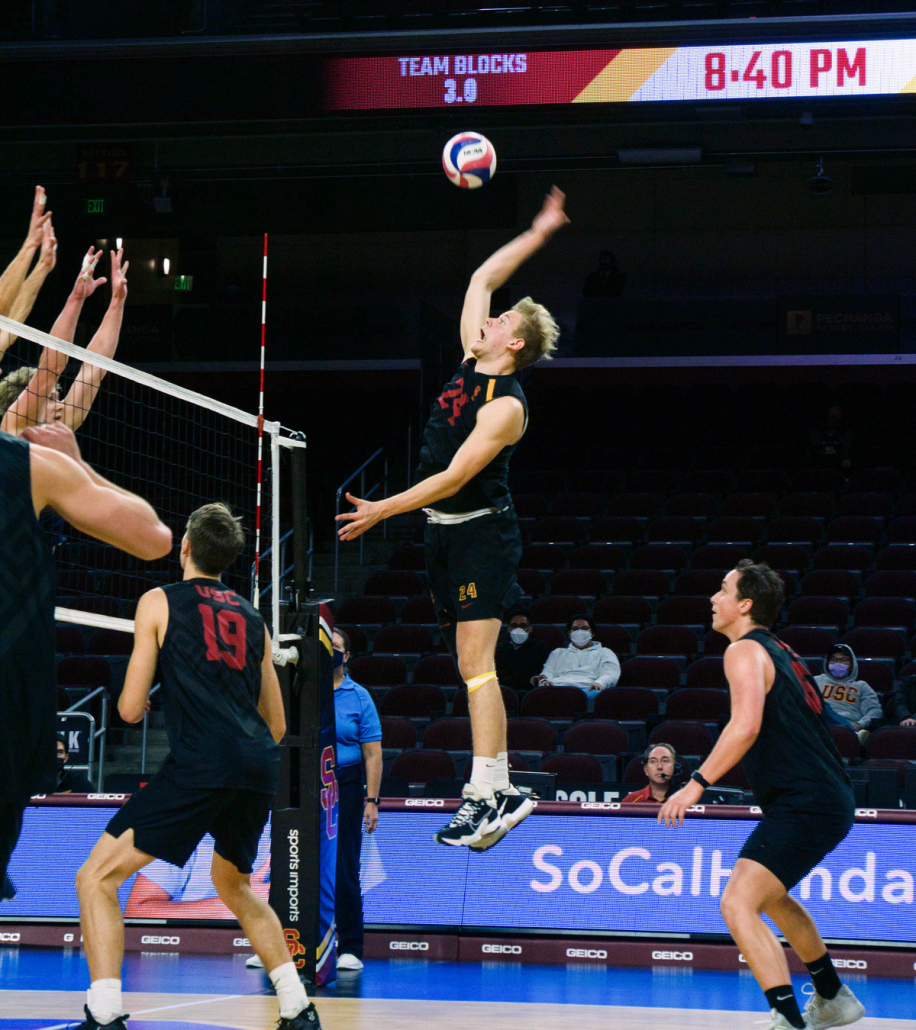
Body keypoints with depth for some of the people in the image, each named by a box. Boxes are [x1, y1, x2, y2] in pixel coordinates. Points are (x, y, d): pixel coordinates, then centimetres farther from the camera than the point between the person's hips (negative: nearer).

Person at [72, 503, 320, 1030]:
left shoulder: (160, 602, 8)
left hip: (201, 763, -6)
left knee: (97, 877, 0)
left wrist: (133, 699, 29)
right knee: (234, 884, 31)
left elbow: (131, 710, 6)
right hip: (261, 766, 6)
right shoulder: (252, 616, 23)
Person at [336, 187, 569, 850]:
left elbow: (454, 477, -19)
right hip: (447, 533, 9)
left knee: (476, 662, -15)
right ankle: (497, 792, 5)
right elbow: (482, 279, 18)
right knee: (471, 665, 5)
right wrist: (537, 235, 20)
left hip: (481, 533, -9)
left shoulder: (506, 405, -15)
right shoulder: (474, 363, 8)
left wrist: (383, 510, -18)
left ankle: (490, 795, -19)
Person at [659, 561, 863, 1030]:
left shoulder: (744, 651, -12)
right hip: (828, 800, 10)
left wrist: (697, 784, -29)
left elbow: (746, 726, -28)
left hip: (804, 806, -10)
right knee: (770, 895, 32)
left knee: (737, 904, -19)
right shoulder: (779, 651, 17)